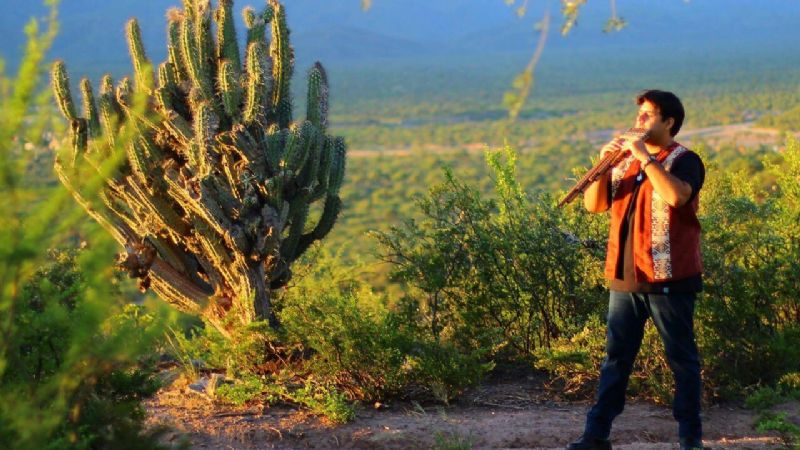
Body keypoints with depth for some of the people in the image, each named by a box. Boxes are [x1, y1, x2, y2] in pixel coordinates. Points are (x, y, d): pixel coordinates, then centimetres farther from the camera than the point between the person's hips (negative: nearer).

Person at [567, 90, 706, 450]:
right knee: (616, 358, 8)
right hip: (625, 277, 6)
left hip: (668, 278, -6)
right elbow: (593, 204, 7)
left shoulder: (684, 160, -4)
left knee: (681, 358, 3)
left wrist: (645, 158, -21)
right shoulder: (626, 161, 14)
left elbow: (676, 196, -26)